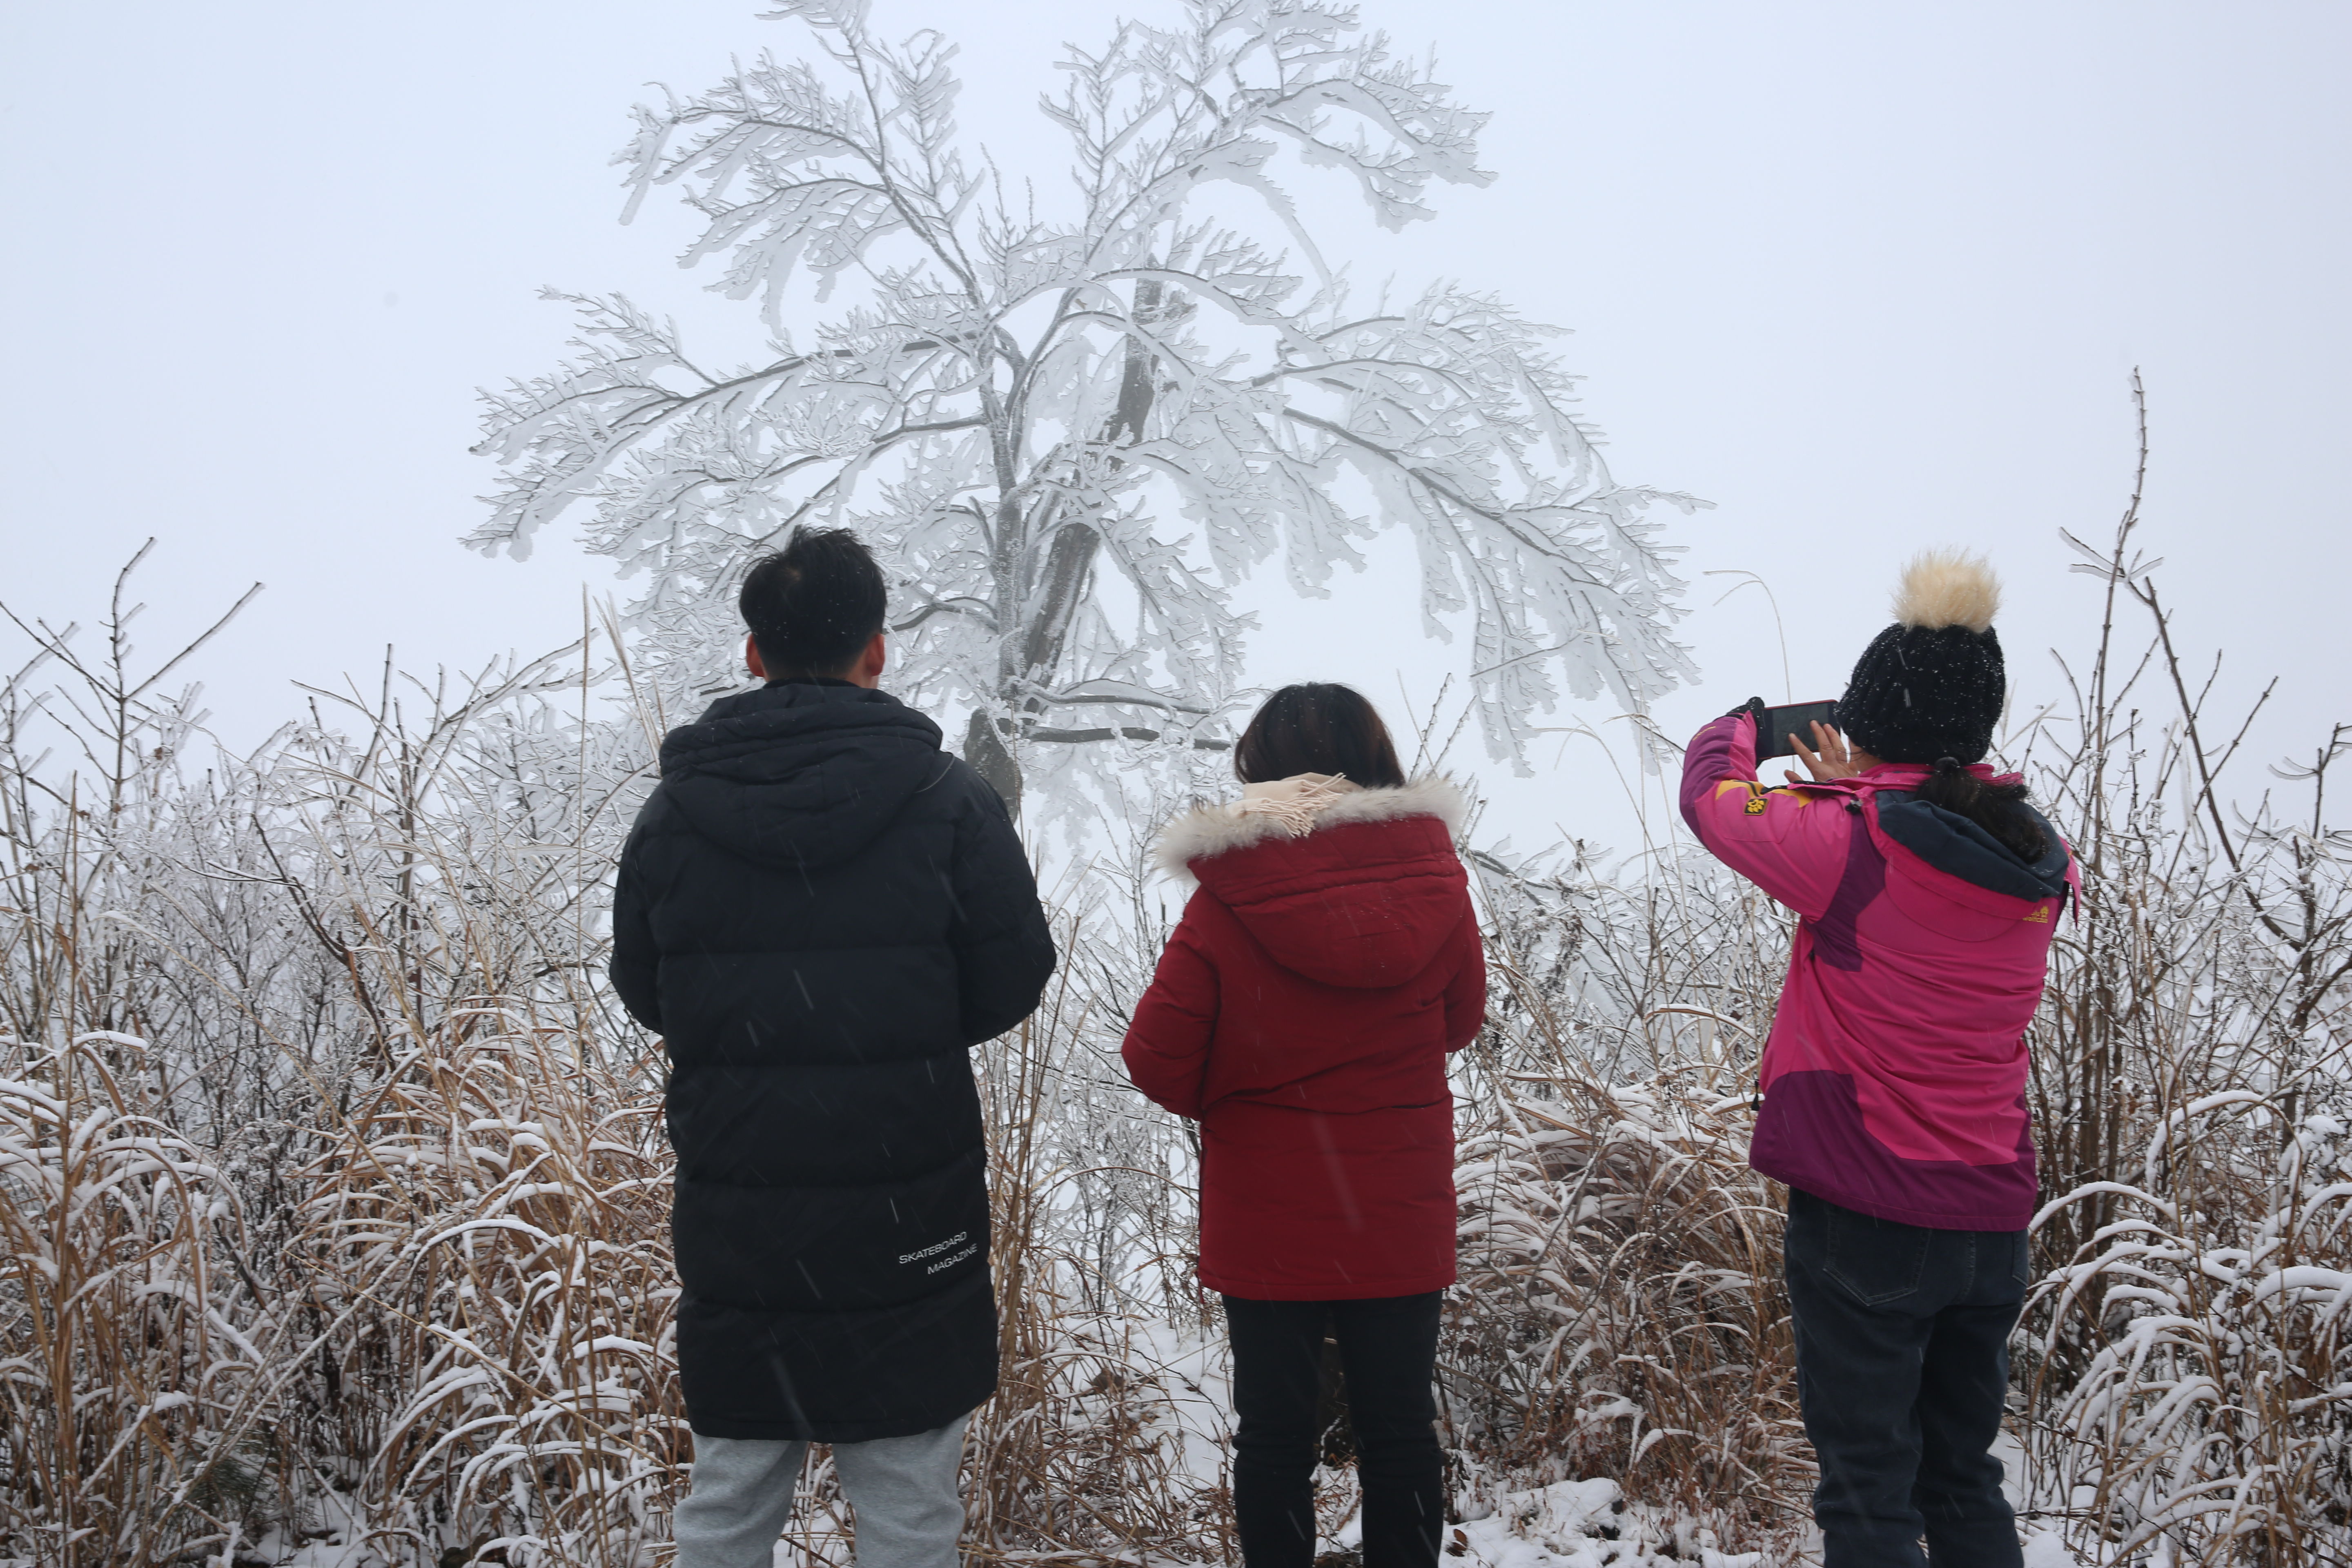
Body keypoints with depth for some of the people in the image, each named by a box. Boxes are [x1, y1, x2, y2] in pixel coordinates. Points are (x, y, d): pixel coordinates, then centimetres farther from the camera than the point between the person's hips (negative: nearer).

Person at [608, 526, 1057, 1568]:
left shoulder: (674, 807, 0)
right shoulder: (947, 798, -8)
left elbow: (644, 993, 8)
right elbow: (1010, 983, -3)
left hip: (731, 1212, 3)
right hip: (906, 1215, -3)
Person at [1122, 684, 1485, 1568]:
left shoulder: (1225, 904, -16)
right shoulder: (1435, 883, -8)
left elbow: (1157, 1061, -14)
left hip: (1266, 1221, -2)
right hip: (1400, 1222, 2)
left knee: (1273, 1435, 12)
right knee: (1399, 1428, 15)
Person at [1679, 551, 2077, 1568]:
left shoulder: (1846, 845, -17)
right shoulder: (2040, 863, -1)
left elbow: (1709, 791, -1)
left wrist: (1742, 726, 18)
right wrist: (1863, 794, 15)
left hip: (1864, 1222, -6)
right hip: (1992, 1220, 6)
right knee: (1963, 1476, 21)